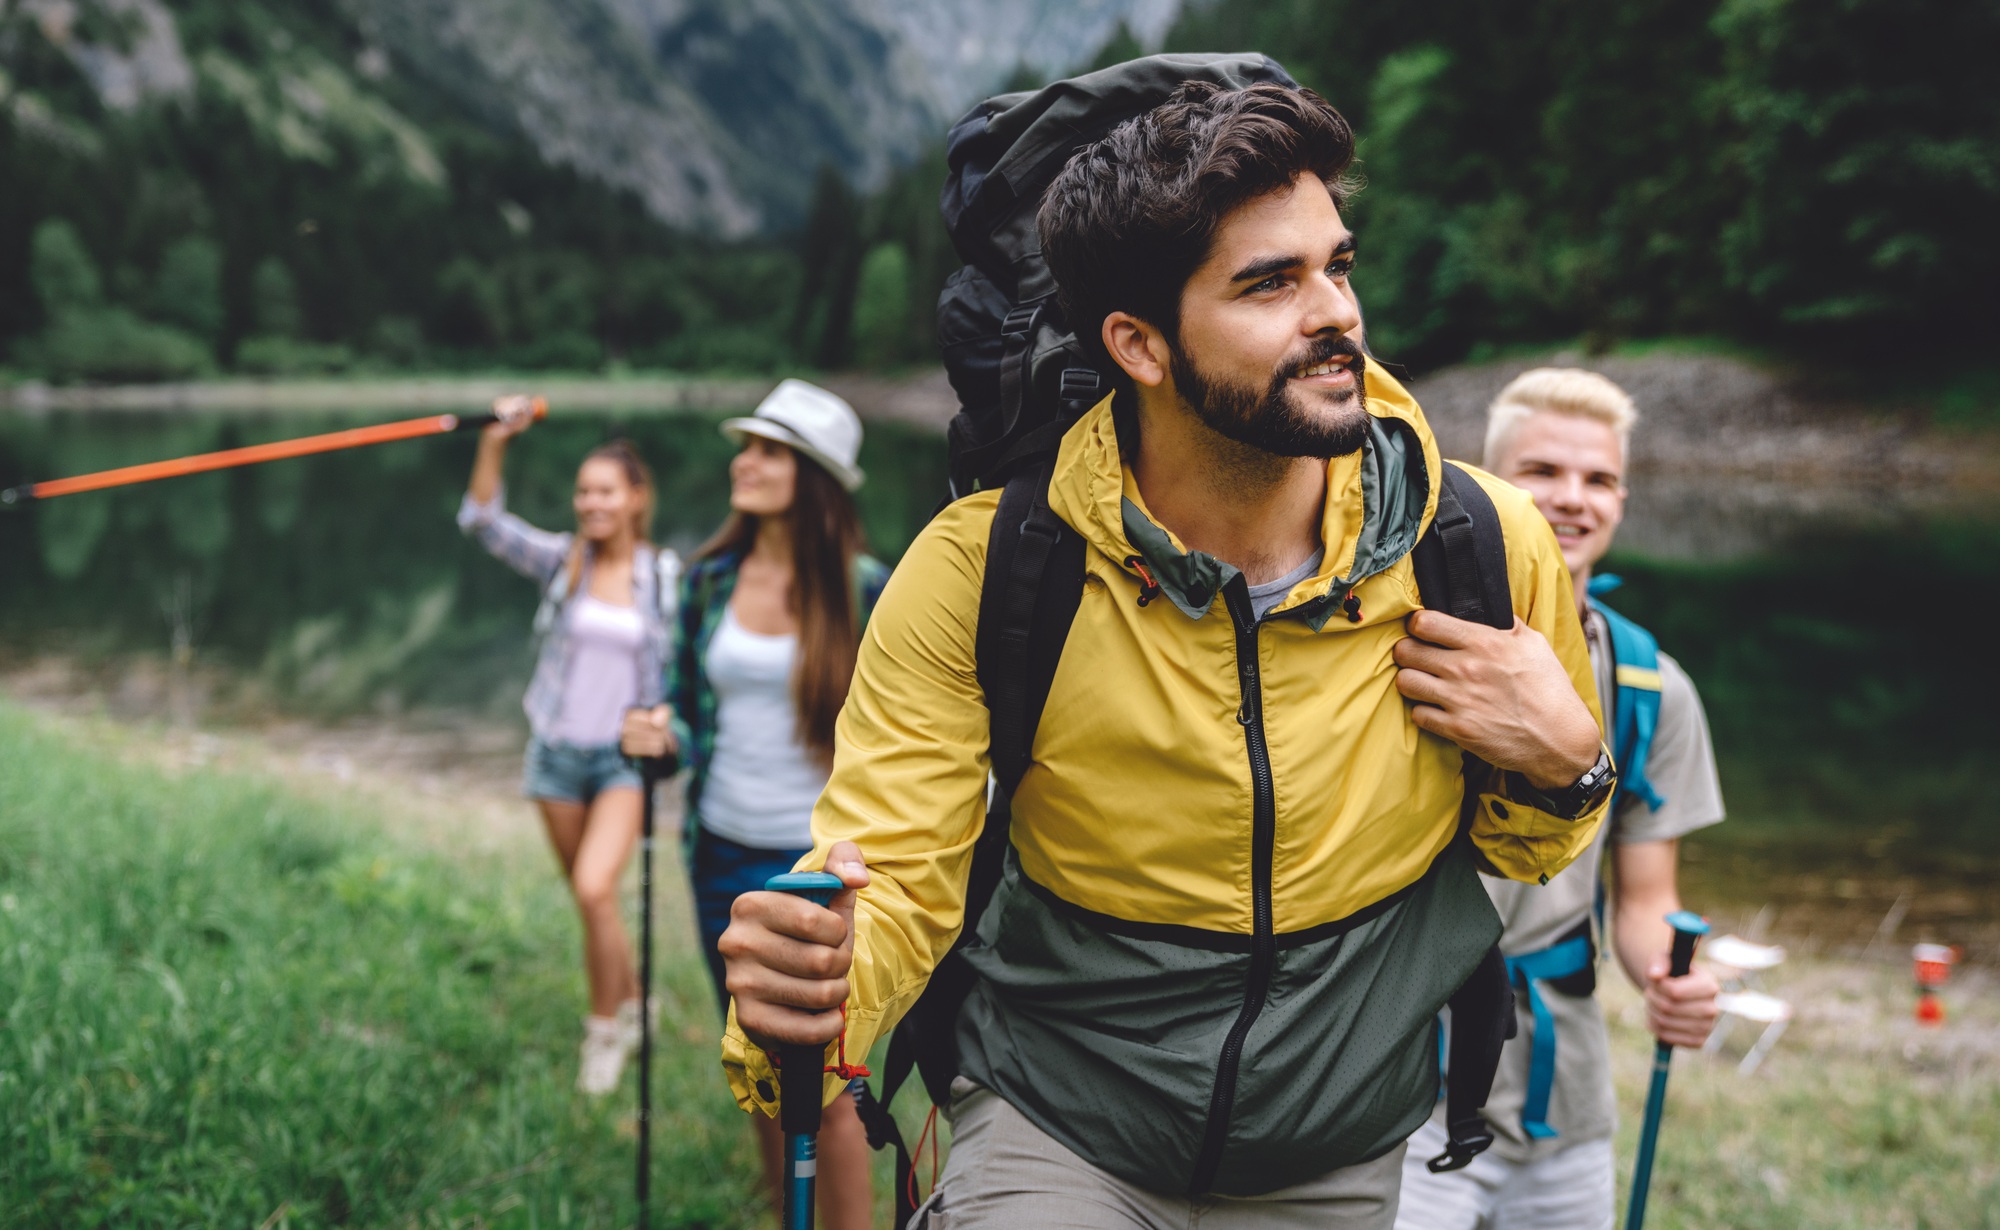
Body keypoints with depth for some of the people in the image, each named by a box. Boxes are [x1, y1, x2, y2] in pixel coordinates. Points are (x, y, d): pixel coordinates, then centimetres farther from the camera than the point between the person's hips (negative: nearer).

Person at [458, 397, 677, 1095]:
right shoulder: (561, 562, -3)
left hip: (623, 755, -2)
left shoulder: (663, 576, -2)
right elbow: (482, 522, -15)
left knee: (595, 889, -20)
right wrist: (494, 443, -27)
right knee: (588, 900, 13)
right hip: (558, 750, 2)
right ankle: (632, 1003, 37)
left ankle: (606, 1028, -1)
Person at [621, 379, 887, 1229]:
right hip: (724, 855, 5)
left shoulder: (863, 588, -9)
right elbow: (687, 704, 12)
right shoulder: (710, 579, 3)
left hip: (822, 862, -5)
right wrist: (660, 736, -10)